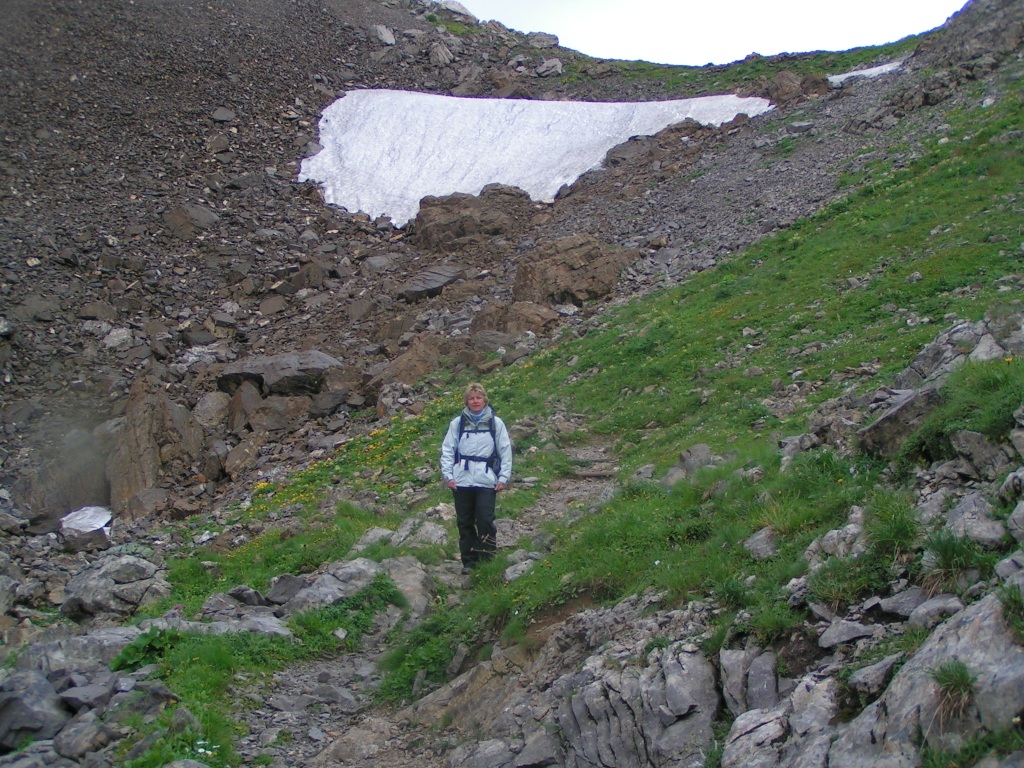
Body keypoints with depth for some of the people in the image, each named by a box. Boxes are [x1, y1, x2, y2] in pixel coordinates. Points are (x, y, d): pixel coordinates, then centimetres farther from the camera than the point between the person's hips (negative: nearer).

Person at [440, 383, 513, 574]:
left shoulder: (495, 423, 5)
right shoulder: (457, 423, 6)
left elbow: (506, 451, 6)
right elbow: (447, 450, 8)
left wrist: (504, 477, 0)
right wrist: (448, 475, -1)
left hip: (486, 481, -2)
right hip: (462, 481, 2)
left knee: (485, 521, -8)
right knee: (465, 522, 6)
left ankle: (487, 561, 3)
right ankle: (469, 562, 15)